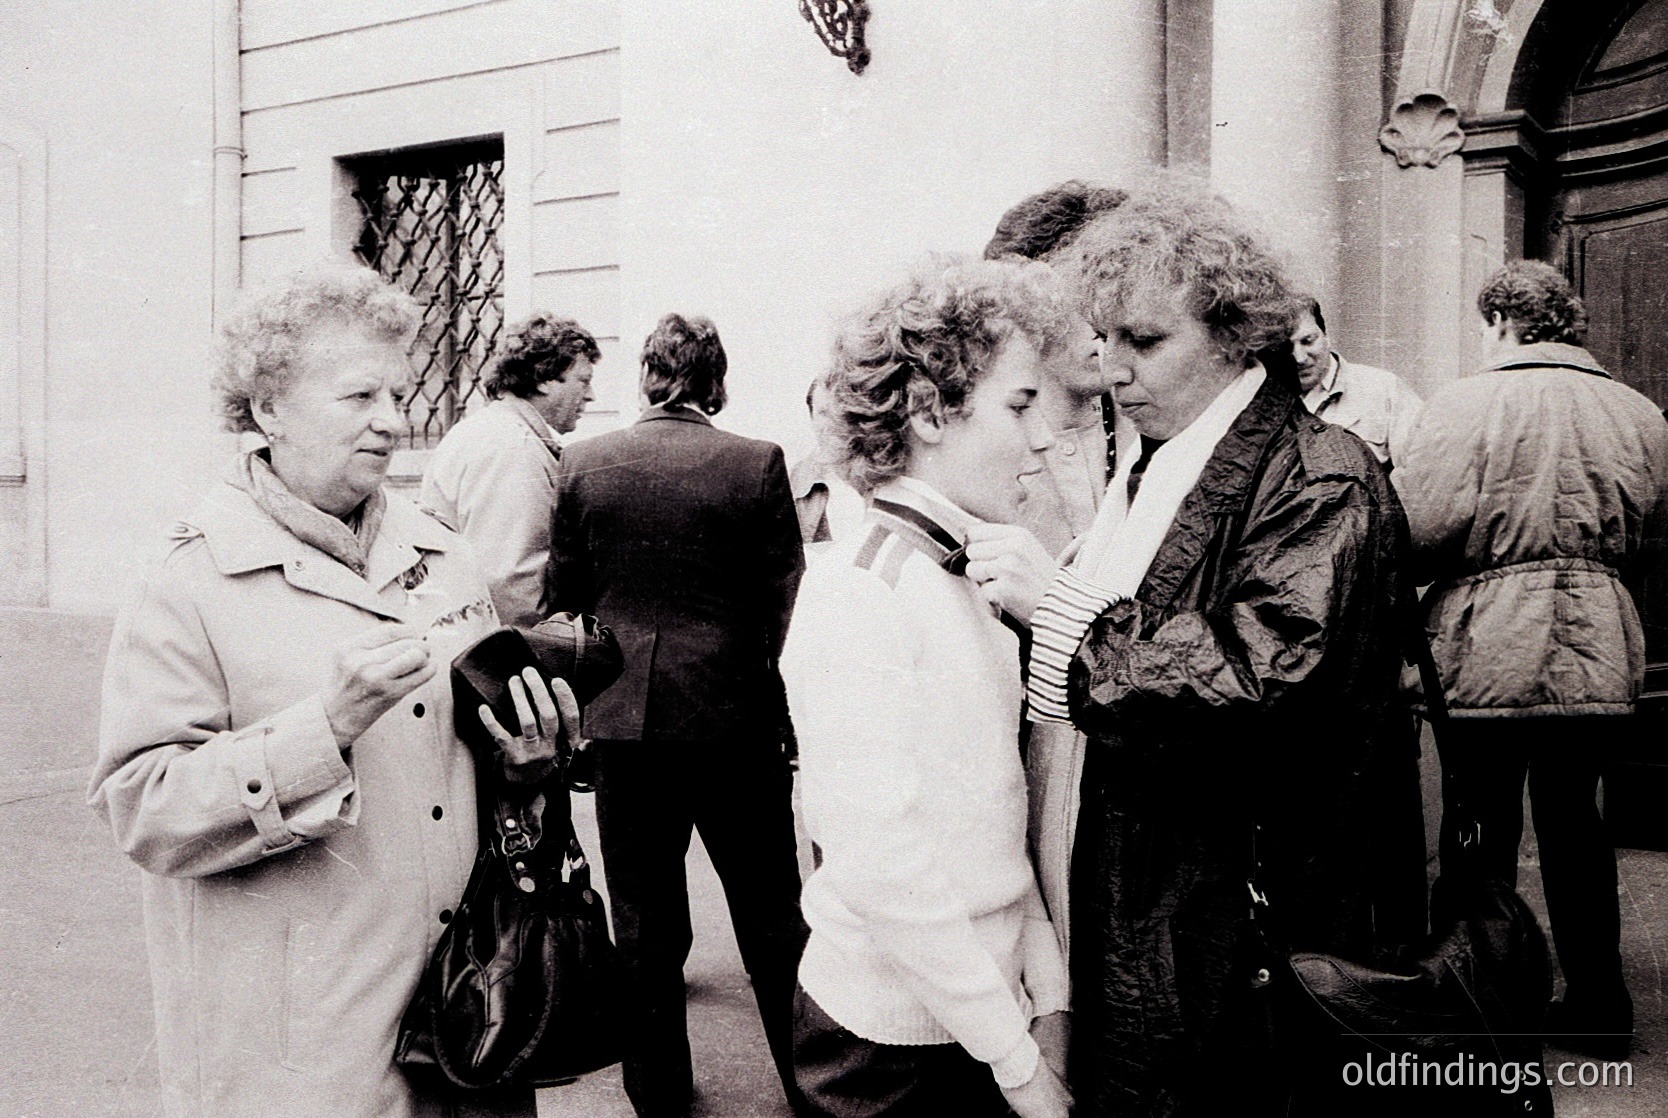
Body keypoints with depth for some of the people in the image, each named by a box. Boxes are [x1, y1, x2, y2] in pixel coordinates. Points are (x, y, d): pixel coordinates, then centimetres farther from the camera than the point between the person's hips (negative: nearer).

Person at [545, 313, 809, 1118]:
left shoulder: (583, 462, -3)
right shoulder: (757, 464, -10)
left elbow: (564, 592, 6)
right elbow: (784, 600, -7)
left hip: (626, 717, 2)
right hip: (734, 713, -1)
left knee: (644, 918, 14)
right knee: (770, 912, 13)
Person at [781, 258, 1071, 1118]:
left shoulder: (955, 585, 7)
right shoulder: (858, 593, -20)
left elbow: (993, 817, 8)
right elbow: (878, 861, -23)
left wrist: (1048, 1000, 2)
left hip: (984, 1010, 8)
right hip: (895, 1044, -7)